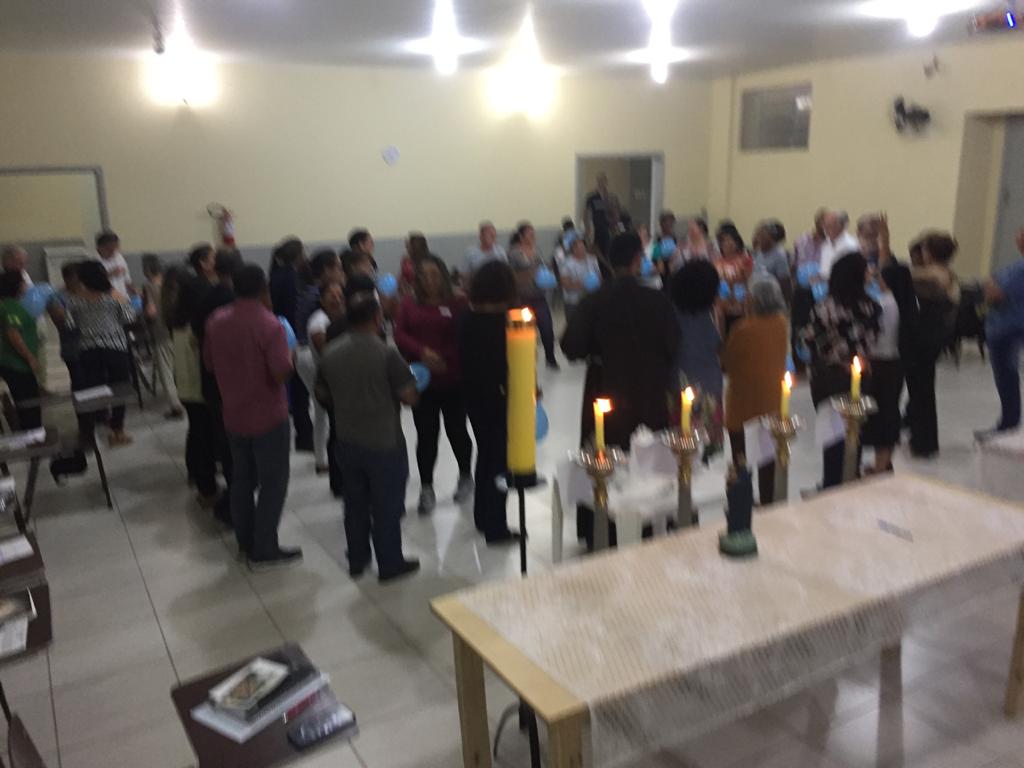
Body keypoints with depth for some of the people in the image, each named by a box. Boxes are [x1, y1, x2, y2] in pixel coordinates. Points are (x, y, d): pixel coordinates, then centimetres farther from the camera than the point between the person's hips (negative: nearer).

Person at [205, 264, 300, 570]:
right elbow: (282, 372, -26)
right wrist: (290, 354, -6)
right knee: (272, 483, 5)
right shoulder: (268, 324, -20)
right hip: (268, 418, -6)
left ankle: (246, 543, 29)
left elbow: (210, 364, 11)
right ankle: (264, 551, 10)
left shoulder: (216, 321, 1)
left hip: (233, 415, 7)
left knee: (242, 479, 18)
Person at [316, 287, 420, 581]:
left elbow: (323, 394, 9)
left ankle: (357, 560, 30)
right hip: (384, 443, -5)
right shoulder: (386, 353, -18)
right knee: (387, 507, 8)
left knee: (355, 503, 18)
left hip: (347, 441, 5)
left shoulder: (330, 352, -2)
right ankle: (390, 564, 19)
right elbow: (409, 397, -14)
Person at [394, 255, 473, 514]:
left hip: (453, 381, -2)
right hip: (422, 381, 2)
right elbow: (400, 336, -4)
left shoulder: (457, 304, -5)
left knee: (456, 430, 11)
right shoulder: (410, 304, 3)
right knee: (425, 435, 3)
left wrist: (443, 360, -18)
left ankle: (465, 476, 35)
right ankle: (426, 488, 15)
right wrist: (422, 352, -19)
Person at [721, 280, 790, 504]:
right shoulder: (782, 324, -4)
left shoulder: (744, 329, -22)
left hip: (744, 403, -6)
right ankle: (768, 502, 27)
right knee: (768, 459, 17)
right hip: (773, 402, 6)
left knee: (742, 461, 5)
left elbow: (726, 362, -12)